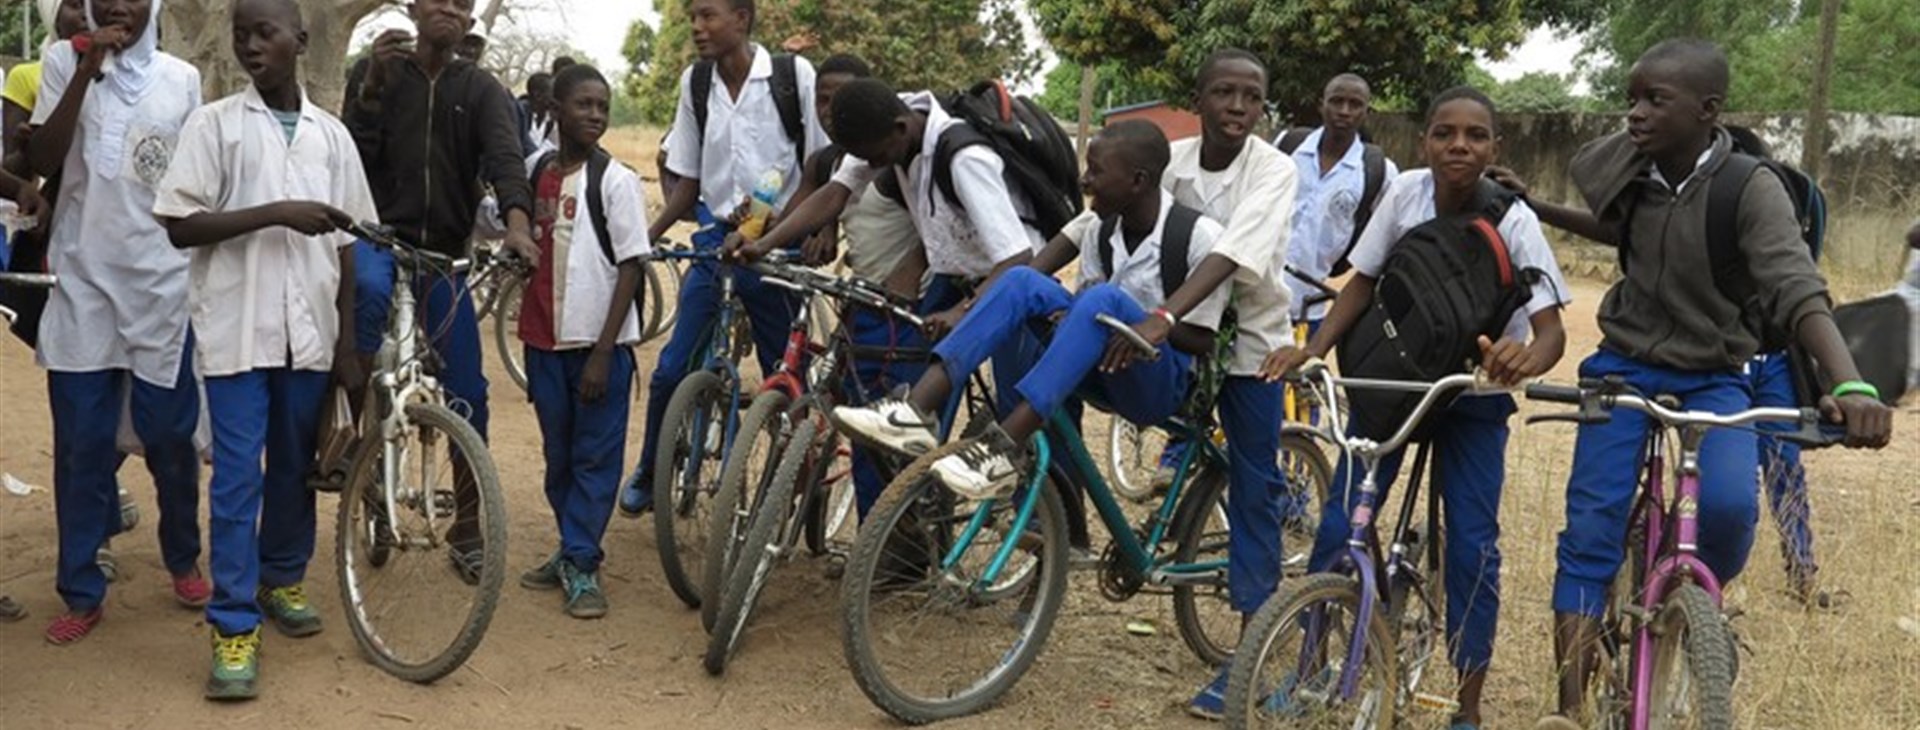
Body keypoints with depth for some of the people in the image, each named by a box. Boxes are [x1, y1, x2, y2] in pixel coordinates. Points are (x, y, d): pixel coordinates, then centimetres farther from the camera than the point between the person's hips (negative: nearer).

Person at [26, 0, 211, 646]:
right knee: (80, 446, 4)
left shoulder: (181, 79, 3)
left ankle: (183, 561, 29)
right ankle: (83, 593, 15)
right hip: (83, 284, 0)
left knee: (169, 438, 8)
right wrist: (86, 72, -16)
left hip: (163, 287, 0)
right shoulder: (64, 62, 0)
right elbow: (41, 163, -11)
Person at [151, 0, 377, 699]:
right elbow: (180, 226, -7)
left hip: (308, 330, 3)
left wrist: (347, 341, 7)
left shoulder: (331, 134, 8)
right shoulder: (213, 123, -1)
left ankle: (283, 578, 33)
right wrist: (276, 213, -18)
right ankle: (234, 628, 2)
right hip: (237, 328, -3)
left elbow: (344, 243, 10)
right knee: (237, 477, -3)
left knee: (296, 466, 13)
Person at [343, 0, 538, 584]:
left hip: (444, 255, 2)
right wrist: (371, 86, -19)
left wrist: (516, 219, -36)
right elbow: (352, 157, -8)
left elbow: (505, 155, -17)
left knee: (467, 394, 0)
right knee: (371, 288, -39)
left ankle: (467, 531, 14)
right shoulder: (379, 77, 3)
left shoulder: (483, 91, 2)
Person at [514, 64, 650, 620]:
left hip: (599, 343, -5)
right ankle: (574, 552, 26)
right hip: (546, 341, 5)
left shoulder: (616, 181, -7)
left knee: (595, 457, 1)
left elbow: (631, 268, -9)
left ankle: (580, 564, 8)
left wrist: (603, 351, -13)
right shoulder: (537, 174, 7)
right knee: (558, 454, 13)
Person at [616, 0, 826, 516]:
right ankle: (648, 476, 20)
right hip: (719, 240, 3)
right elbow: (689, 181, 10)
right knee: (672, 368, -1)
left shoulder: (794, 75, -7)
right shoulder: (695, 83, 3)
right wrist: (647, 236, -2)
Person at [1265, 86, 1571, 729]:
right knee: (1339, 524, -3)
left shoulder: (1513, 222, -22)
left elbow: (1550, 326, -26)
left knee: (1472, 543, -4)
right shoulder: (1405, 192, -16)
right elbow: (1364, 282, -5)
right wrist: (1312, 349, -19)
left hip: (1474, 391, -2)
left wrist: (1524, 359, -50)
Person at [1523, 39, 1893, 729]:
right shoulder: (1629, 165, -6)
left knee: (1729, 505, -28)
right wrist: (1535, 210, 7)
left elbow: (1798, 290, -31)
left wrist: (1850, 382, -47)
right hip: (1624, 368, 3)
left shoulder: (1752, 190, -18)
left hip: (1710, 380, -2)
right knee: (1590, 530, -11)